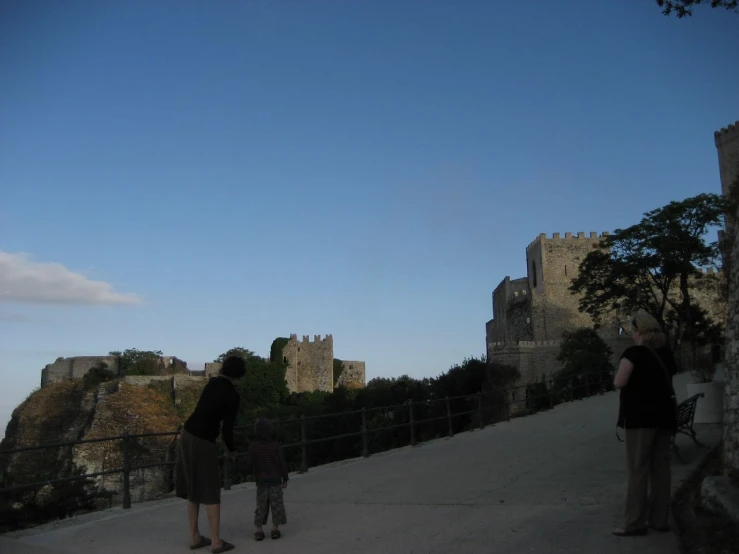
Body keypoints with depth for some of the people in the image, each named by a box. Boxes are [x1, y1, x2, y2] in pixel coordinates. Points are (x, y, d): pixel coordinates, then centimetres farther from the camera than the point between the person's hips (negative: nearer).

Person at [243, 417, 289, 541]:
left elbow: (249, 464, -7)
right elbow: (282, 464, -6)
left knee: (261, 506, 10)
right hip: (276, 480, -1)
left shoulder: (253, 447, -8)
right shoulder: (275, 446, -9)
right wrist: (285, 478, 5)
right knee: (276, 505, 7)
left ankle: (259, 530, 10)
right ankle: (275, 529, 8)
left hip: (261, 481, 1)